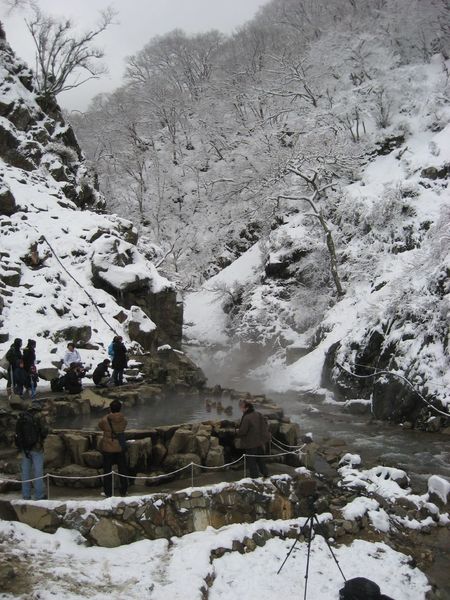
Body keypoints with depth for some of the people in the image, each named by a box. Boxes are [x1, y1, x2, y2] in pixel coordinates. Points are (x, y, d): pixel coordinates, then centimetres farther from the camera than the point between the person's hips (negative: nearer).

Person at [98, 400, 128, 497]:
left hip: (108, 449, -2)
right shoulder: (123, 420, -11)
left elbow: (100, 426, 2)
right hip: (120, 448, 2)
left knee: (107, 470, 12)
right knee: (122, 469, 17)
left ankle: (108, 492, 18)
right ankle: (123, 491, 27)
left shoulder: (105, 420, -18)